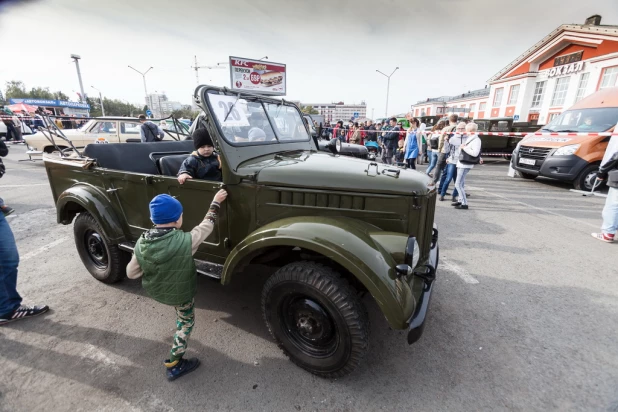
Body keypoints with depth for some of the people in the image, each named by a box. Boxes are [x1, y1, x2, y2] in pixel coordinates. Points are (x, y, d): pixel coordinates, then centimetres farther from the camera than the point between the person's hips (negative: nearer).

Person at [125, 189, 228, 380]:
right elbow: (207, 224, -18)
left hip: (154, 291, 5)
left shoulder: (141, 242, -20)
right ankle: (174, 365, 30)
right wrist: (216, 202, -5)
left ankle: (179, 327, 58)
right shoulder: (185, 241, -34)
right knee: (187, 321, 21)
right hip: (180, 293, -5)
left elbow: (131, 273, -8)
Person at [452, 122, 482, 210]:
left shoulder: (476, 140, -13)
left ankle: (464, 203, -5)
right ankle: (460, 200, 30)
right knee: (461, 184, 18)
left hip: (465, 165, -9)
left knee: (458, 184, -11)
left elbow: (475, 153, -24)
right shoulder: (468, 138, 12)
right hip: (461, 163, 9)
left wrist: (464, 147, -19)